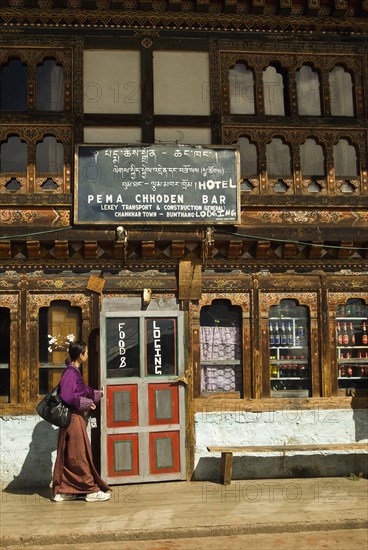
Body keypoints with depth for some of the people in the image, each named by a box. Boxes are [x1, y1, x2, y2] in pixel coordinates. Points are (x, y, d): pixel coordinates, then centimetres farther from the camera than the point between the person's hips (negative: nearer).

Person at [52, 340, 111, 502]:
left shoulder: (74, 371, 13)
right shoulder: (70, 373, -17)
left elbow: (83, 390, 28)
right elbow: (67, 396, -27)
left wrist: (99, 394, 35)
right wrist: (87, 403, -18)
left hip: (76, 418, 10)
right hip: (74, 418, -10)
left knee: (66, 455, 12)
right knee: (80, 455, -1)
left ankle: (61, 491, 18)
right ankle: (91, 490, 7)